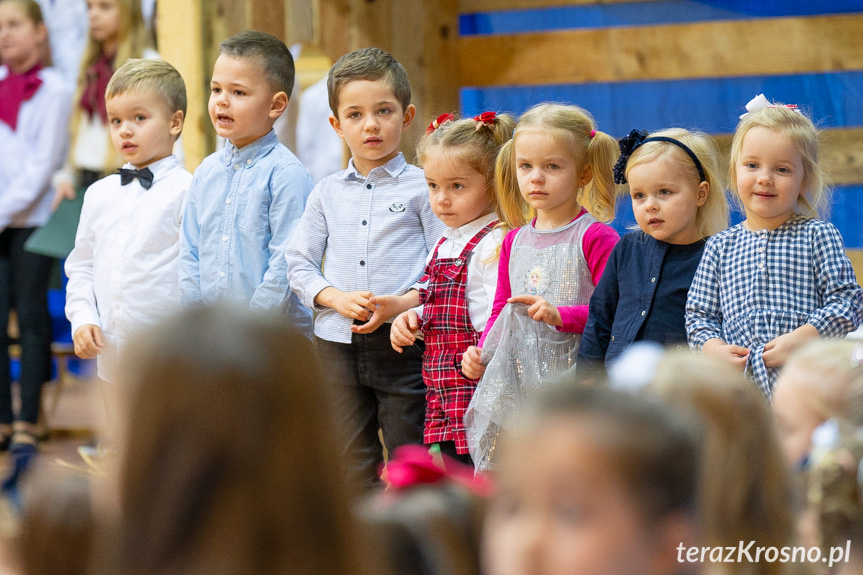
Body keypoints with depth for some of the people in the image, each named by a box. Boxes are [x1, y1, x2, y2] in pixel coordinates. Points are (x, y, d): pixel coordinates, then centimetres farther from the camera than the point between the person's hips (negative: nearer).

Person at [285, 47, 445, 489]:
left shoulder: (421, 188, -1)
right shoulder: (327, 193, 10)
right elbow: (298, 263, 10)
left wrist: (405, 304, -19)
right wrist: (336, 298, -8)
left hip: (402, 342, -3)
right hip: (338, 343, 4)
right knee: (353, 469, 9)